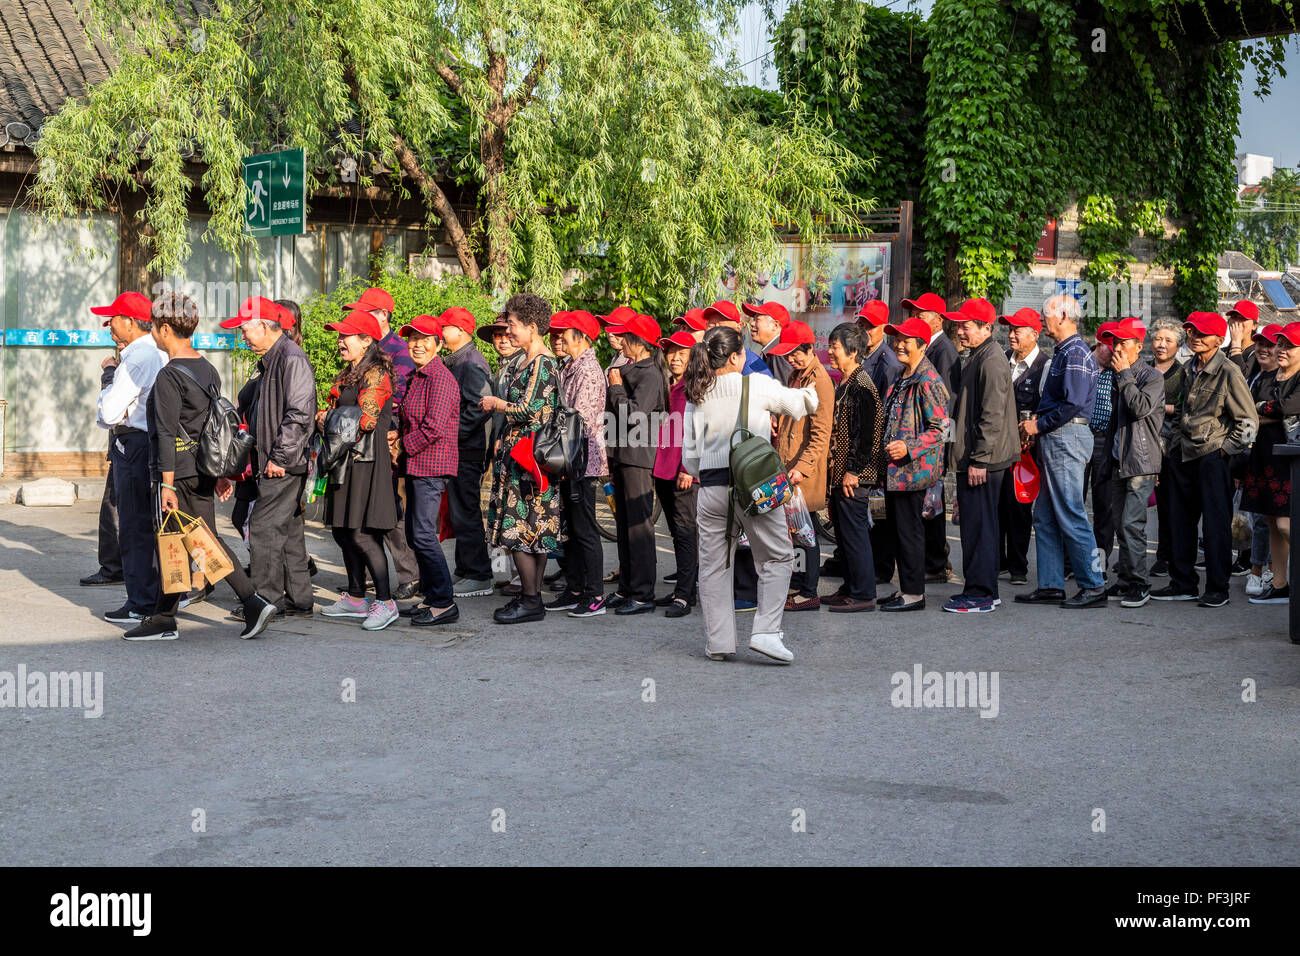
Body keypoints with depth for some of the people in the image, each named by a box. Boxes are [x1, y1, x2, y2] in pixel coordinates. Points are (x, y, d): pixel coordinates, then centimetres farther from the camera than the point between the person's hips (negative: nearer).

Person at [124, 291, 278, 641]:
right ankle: (253, 602, 1)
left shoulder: (169, 376, -14)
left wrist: (168, 483, -18)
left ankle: (164, 621, 8)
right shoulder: (209, 370, 11)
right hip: (203, 468, 8)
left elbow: (167, 435, -17)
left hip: (175, 470, -8)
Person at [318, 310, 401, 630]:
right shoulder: (346, 375, 19)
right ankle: (356, 598, 21)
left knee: (363, 534, -12)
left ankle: (386, 602, -6)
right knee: (343, 531, 12)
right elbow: (330, 412, 21)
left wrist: (331, 420, -5)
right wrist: (323, 418, -3)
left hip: (367, 460, -9)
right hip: (345, 460, 10)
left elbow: (366, 419, -20)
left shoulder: (375, 375, -10)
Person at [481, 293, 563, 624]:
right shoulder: (525, 362, 15)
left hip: (528, 459, -10)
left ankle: (530, 601, -5)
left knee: (520, 529, -8)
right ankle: (532, 596, 15)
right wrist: (503, 438, 17)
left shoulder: (542, 364, -14)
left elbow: (528, 410, -19)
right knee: (534, 531, 11)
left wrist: (496, 403, -5)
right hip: (517, 455, 10)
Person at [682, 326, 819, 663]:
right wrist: (812, 392, 34)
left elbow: (691, 457, 7)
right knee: (777, 558, 9)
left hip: (712, 487, 3)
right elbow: (796, 402, 12)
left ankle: (718, 641, 12)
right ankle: (766, 631, -3)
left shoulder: (696, 397, 5)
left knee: (713, 565, 11)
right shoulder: (758, 385, -5)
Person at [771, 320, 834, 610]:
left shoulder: (820, 381, -13)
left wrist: (802, 467, -23)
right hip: (786, 466, 9)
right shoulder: (795, 376, 16)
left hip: (806, 472, -9)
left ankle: (809, 594, 2)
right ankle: (798, 583, 22)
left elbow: (821, 434, -18)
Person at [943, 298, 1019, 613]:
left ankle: (979, 595, -3)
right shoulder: (977, 358, 17)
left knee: (978, 526, -7)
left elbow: (992, 416, -20)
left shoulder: (991, 361, -15)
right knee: (978, 524, 14)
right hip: (974, 458, 11)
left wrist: (979, 459, -21)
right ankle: (986, 590, 20)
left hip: (983, 461, -11)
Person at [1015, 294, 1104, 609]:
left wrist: (1039, 425, -13)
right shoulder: (1064, 353, 18)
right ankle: (1050, 585, 14)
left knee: (1070, 516, -8)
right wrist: (1036, 426, 12)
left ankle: (1093, 587, -4)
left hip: (1067, 438, -11)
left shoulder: (1075, 354, -14)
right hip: (1055, 440, 11)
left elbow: (1072, 404, -22)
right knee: (1045, 517, 11)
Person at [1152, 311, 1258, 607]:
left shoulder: (1228, 372, -10)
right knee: (1181, 519, 10)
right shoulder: (1190, 370, 12)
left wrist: (1226, 448, -10)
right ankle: (1183, 583, 19)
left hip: (1212, 455, -7)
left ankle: (1217, 588, 4)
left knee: (1215, 523, -3)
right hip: (1184, 455, 7)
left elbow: (1249, 421, -9)